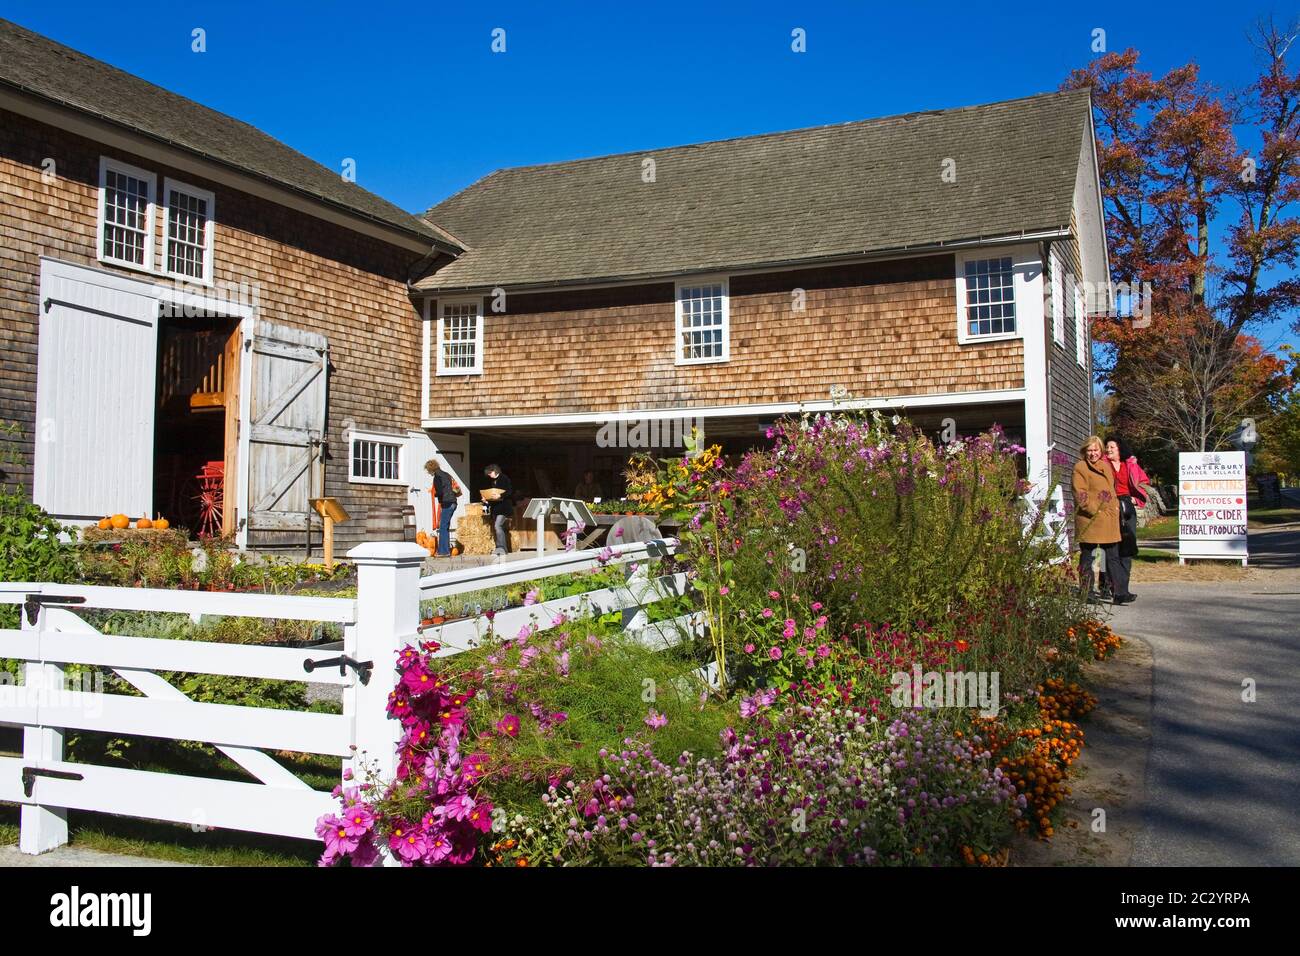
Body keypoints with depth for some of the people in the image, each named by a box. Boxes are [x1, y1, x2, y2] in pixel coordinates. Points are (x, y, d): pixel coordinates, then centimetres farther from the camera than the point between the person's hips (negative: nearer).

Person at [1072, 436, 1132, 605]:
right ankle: (1086, 594, 10)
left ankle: (1120, 593, 5)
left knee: (1113, 556, 5)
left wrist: (1115, 508, 10)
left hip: (1109, 520, 7)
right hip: (1089, 520, -6)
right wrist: (1095, 512, -16)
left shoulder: (1106, 466, 16)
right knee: (1086, 558, 3)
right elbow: (1080, 495, -12)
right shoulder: (1080, 468, -6)